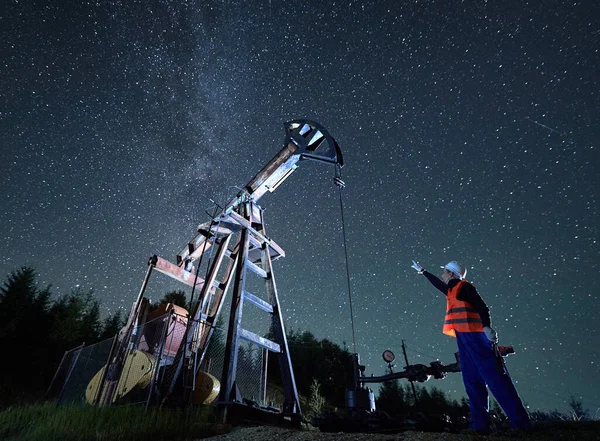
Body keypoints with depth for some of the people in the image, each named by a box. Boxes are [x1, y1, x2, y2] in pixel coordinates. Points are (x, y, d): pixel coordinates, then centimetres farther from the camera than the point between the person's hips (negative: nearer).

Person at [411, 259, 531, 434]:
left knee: (495, 378, -10)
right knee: (473, 382, 5)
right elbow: (437, 283, 40)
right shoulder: (452, 290, 22)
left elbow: (481, 306, -16)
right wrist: (422, 271, 52)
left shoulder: (464, 286, -4)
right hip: (465, 340, 9)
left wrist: (487, 327, -31)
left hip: (475, 337, -9)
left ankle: (521, 423, -6)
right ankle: (481, 424, 7)